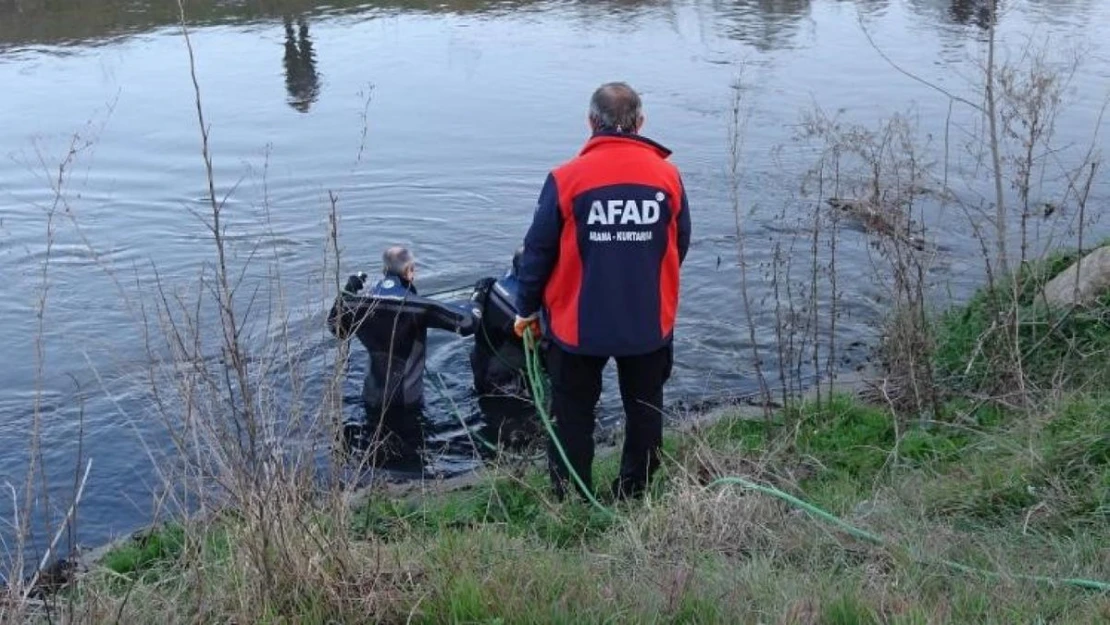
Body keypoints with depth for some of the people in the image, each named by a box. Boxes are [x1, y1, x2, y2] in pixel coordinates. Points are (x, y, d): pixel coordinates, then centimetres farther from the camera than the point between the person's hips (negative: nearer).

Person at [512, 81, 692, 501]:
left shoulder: (566, 179, -14)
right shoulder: (667, 175, -6)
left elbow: (538, 250, -8)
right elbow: (680, 246, 5)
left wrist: (526, 308, 6)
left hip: (579, 324, -2)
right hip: (650, 323, 2)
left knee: (573, 413, 14)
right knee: (644, 411, 19)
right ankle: (634, 496, 31)